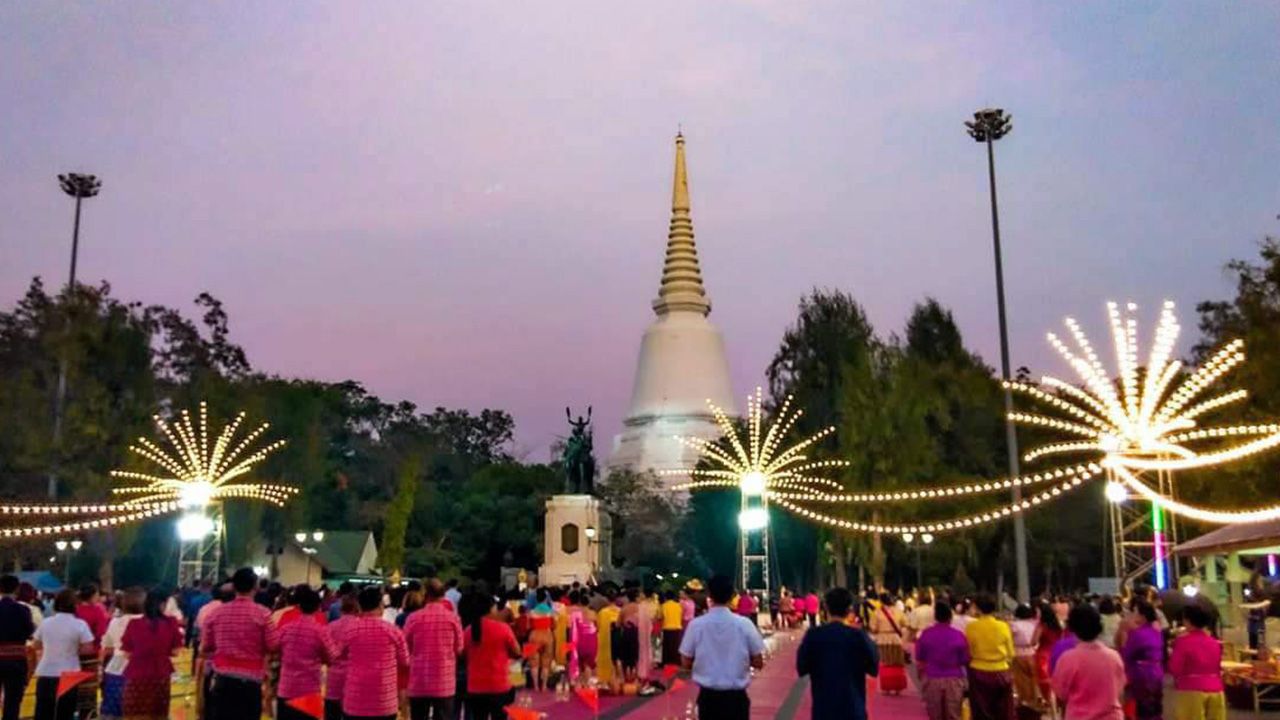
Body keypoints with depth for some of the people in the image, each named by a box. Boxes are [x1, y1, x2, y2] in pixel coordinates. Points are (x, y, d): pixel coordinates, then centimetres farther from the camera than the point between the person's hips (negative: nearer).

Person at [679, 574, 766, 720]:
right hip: (736, 697, 0)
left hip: (708, 697, 1)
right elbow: (758, 663, -1)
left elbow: (686, 663, 0)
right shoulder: (744, 624, -7)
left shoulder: (696, 625, -7)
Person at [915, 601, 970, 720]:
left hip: (932, 680, 1)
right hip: (954, 680, -1)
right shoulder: (959, 636, -8)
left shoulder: (926, 634, -6)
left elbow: (919, 661, 2)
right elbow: (965, 661, -2)